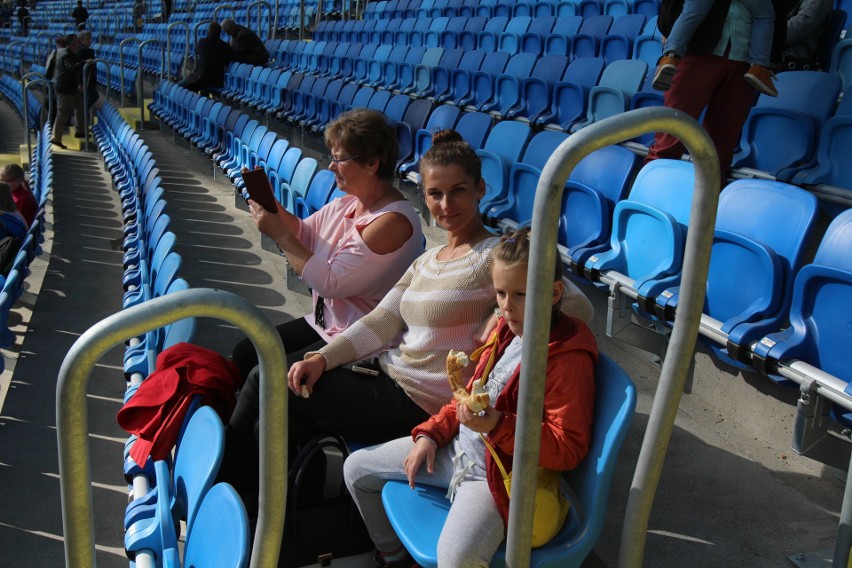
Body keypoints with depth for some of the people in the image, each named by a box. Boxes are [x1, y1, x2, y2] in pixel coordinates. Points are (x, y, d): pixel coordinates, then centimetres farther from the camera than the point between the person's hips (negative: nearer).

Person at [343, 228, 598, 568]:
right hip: (458, 448, 9)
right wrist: (431, 434, 7)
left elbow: (569, 449, -22)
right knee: (357, 468, 13)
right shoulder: (507, 330, 4)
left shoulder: (569, 360, -21)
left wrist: (497, 426, -32)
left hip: (498, 475, -8)